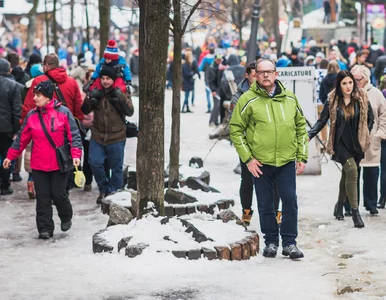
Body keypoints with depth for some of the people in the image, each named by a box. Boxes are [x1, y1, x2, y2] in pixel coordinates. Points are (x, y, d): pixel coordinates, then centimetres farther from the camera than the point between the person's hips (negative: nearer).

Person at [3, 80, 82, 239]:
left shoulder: (63, 112, -7)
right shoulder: (31, 115, 2)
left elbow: (74, 135, -8)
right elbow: (22, 139, 9)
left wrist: (76, 154, -19)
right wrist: (10, 156, 10)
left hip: (59, 164, -3)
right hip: (39, 165, 3)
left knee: (58, 194, 2)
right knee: (42, 197, 2)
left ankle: (66, 217, 30)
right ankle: (45, 228, 9)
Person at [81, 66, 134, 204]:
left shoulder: (121, 93, -4)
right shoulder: (96, 92, 3)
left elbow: (130, 112, -13)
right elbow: (85, 111, 1)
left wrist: (121, 98, -27)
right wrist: (90, 98, -17)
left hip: (116, 138, -2)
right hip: (97, 137, 2)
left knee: (116, 168, 6)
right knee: (94, 162, -8)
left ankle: (114, 192, 22)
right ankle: (104, 189, 13)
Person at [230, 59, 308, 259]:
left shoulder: (290, 98, 6)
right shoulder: (248, 100, -4)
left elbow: (301, 127, 13)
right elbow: (236, 130, -2)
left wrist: (302, 156, 6)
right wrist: (247, 158, -9)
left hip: (287, 161, 2)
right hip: (260, 163, -2)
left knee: (290, 202, 0)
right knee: (265, 205, 6)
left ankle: (289, 242, 10)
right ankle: (271, 241, 19)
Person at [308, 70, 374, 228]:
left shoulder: (362, 99, -2)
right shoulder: (332, 101, -6)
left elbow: (370, 118, 10)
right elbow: (322, 121, -3)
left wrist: (365, 135, 6)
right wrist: (309, 135, -14)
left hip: (356, 144, 3)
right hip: (340, 143, -3)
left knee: (346, 175, 14)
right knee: (352, 170, -21)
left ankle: (340, 205, 35)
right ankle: (355, 211, -19)